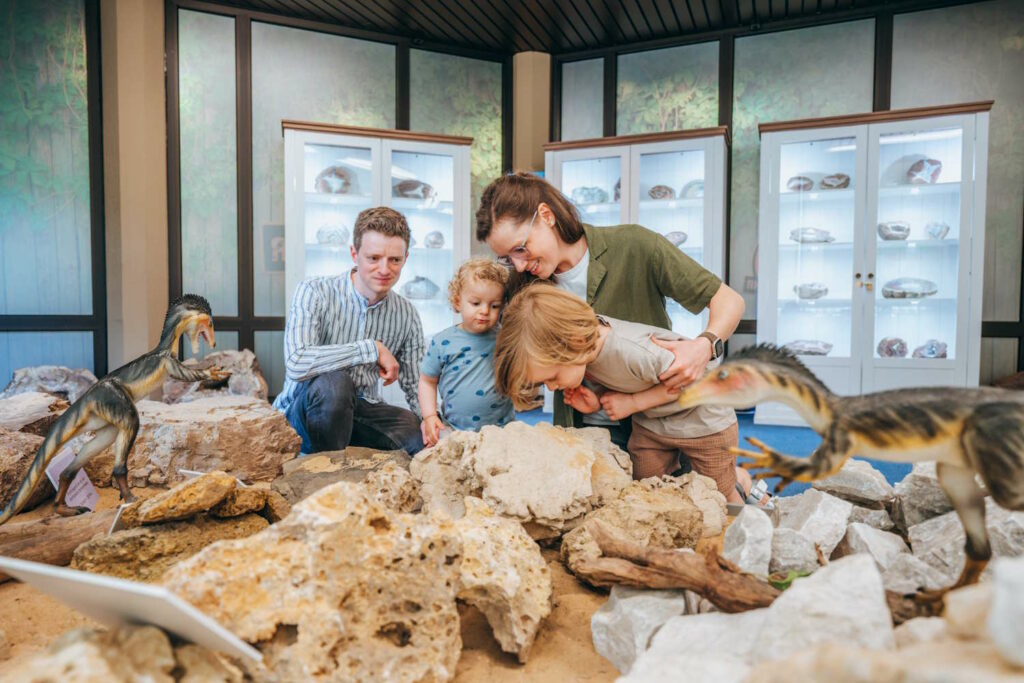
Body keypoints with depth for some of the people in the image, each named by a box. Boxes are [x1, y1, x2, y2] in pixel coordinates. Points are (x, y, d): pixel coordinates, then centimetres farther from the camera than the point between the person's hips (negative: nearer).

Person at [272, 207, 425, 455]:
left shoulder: (407, 316, 1)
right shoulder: (313, 293, -13)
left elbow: (416, 387, 4)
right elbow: (296, 364, -30)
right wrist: (373, 349, -24)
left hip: (361, 411, 4)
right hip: (302, 414, -3)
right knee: (333, 382, -36)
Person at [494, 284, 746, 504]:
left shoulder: (635, 352, -41)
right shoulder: (587, 339, -19)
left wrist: (632, 403, -25)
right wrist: (598, 400, -21)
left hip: (703, 421, -5)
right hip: (650, 423, 5)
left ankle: (737, 478, 39)